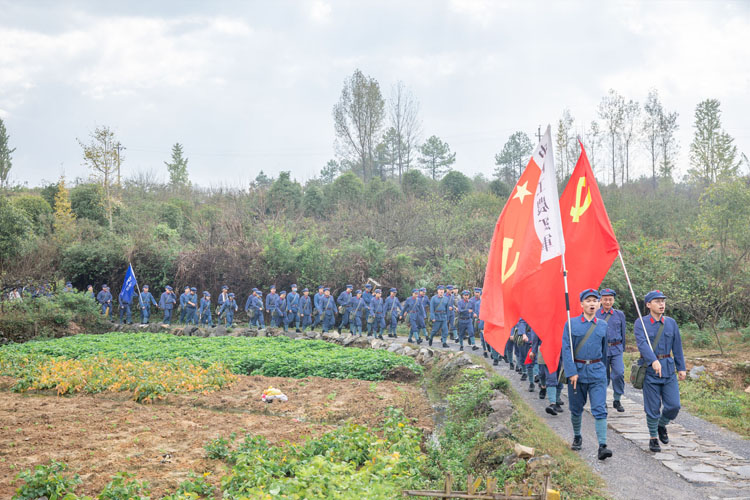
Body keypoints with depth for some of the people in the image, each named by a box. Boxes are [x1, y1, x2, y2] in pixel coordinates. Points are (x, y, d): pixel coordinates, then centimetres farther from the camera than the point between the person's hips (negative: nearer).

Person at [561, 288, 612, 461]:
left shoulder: (603, 325, 6)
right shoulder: (571, 324, -2)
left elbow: (605, 350, 16)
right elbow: (566, 349, -6)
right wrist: (572, 372, -14)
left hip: (597, 371, 1)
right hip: (577, 370, -1)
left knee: (600, 409, -9)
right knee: (576, 409, 11)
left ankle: (602, 446, -12)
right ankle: (577, 438, 33)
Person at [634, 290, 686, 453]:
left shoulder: (671, 323, 8)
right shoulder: (640, 323, -5)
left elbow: (677, 346, 12)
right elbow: (642, 343, -20)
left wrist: (681, 368, 9)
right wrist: (654, 361, -35)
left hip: (669, 370, 4)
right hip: (649, 370, -3)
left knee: (673, 405, -2)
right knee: (652, 408, 1)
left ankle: (662, 425, 27)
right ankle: (653, 437, 18)